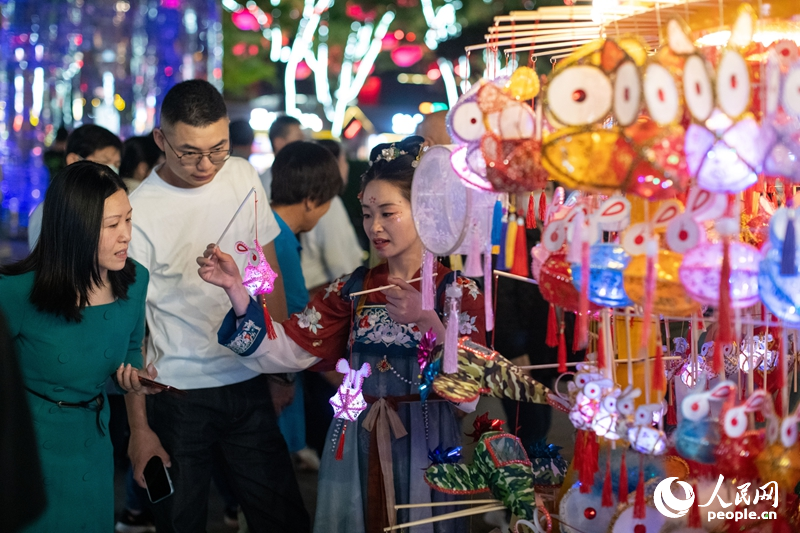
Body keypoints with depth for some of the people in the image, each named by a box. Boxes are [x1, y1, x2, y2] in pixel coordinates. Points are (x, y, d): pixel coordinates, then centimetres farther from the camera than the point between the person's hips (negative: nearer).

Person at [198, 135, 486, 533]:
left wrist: (426, 320, -31)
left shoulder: (458, 292, -7)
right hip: (355, 452, 3)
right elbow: (286, 349, -9)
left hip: (426, 450, -3)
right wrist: (235, 288, -19)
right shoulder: (352, 289, 3)